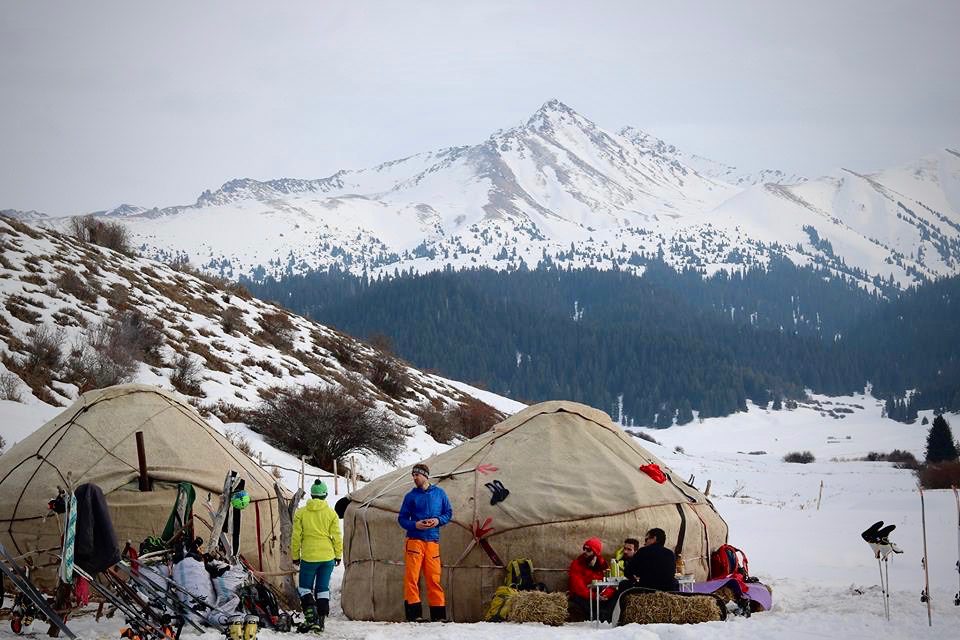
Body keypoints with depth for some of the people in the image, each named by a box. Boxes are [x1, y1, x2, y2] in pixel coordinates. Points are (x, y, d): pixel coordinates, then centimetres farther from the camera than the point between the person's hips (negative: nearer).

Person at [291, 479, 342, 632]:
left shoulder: (301, 513, -4)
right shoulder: (331, 513, -2)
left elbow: (296, 537, -1)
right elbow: (336, 537, 1)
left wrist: (295, 556, 10)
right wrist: (338, 555, 13)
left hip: (308, 558, -2)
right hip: (328, 557, 2)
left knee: (305, 588, 10)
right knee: (323, 588, 11)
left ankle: (311, 618, -8)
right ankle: (321, 620, 9)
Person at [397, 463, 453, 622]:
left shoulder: (439, 493, 11)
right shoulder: (411, 496, 8)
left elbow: (448, 513, 16)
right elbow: (402, 518, 9)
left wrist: (438, 520, -4)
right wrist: (415, 525, -10)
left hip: (433, 541, 1)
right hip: (414, 540, -1)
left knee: (434, 578, 0)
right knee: (411, 577, -9)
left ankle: (438, 614, 5)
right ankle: (413, 613, -7)